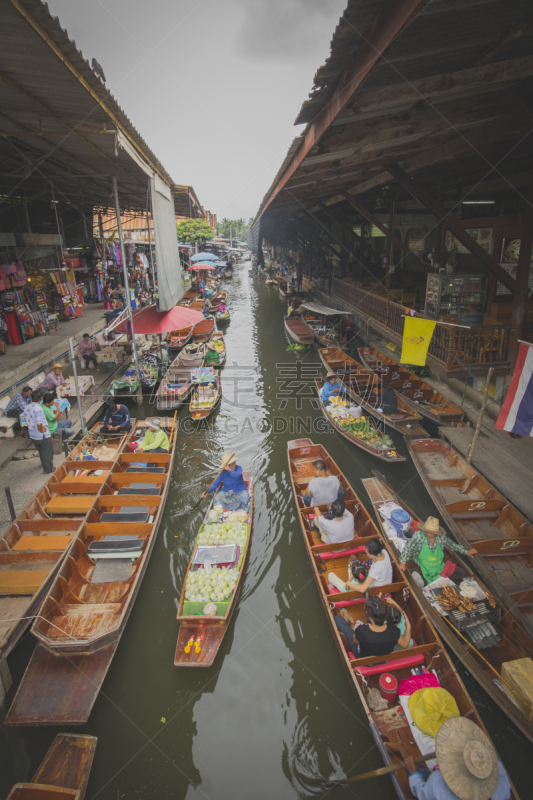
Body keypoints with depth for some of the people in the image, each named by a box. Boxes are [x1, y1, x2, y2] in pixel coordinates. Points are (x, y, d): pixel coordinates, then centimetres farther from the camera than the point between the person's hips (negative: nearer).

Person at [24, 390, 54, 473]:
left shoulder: (26, 408, -3)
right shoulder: (38, 409, -28)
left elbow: (28, 421, 9)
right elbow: (39, 423, -37)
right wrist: (41, 430, -20)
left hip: (32, 435, 7)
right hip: (42, 435, -7)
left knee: (41, 452, 28)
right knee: (47, 452, 12)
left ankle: (44, 465, 47)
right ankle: (49, 469, 25)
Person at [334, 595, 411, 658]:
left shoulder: (361, 631, -42)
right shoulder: (392, 629, -36)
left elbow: (355, 641, -17)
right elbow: (405, 644, -14)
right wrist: (408, 626, -4)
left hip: (364, 661, -3)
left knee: (337, 619, 8)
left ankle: (348, 620, 46)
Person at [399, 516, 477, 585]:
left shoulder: (441, 538, -7)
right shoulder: (418, 535, -21)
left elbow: (453, 545, 13)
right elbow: (408, 548, -17)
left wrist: (466, 552, 19)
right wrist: (403, 562, -23)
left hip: (439, 566, 4)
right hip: (423, 567, -4)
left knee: (462, 573, -6)